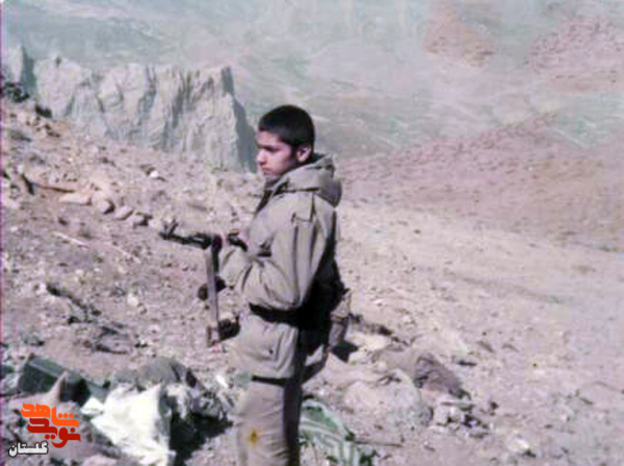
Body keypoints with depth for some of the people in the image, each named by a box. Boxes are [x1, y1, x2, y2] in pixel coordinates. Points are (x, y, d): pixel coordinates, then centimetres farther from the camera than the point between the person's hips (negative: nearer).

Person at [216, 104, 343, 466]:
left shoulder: (302, 211, -26)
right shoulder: (289, 190, 6)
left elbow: (285, 290, -29)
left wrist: (232, 260, -19)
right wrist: (247, 246, 1)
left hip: (278, 342, -10)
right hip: (275, 336, 10)